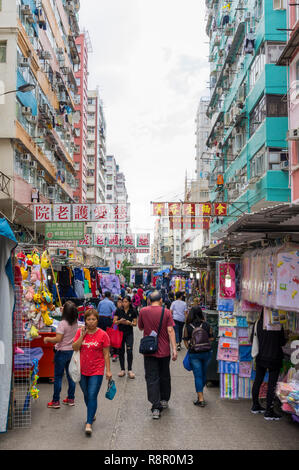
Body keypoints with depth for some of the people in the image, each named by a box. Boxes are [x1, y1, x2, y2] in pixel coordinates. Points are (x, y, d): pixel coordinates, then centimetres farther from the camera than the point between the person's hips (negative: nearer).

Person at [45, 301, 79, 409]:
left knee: (58, 376, 3)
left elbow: (58, 339, -23)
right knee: (70, 375, 14)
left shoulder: (62, 323, -20)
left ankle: (56, 401, 9)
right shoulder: (76, 323, 0)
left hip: (62, 352, -6)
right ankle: (71, 398, 21)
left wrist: (47, 339, -6)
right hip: (72, 351, 6)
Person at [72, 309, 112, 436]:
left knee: (92, 396, -11)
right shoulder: (80, 332, 1)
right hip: (82, 369, 4)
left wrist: (108, 370, -4)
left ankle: (89, 423, -7)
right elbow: (74, 348, -6)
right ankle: (92, 414, 41)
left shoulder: (102, 334, -7)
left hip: (97, 371, -4)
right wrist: (82, 336, -16)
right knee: (86, 395, 18)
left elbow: (106, 354, -2)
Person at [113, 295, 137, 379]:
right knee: (121, 351, 5)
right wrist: (120, 321, -18)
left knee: (129, 351, -9)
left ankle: (129, 370, 0)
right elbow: (114, 322, 1)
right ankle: (122, 370, 16)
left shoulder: (133, 311, 0)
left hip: (129, 334, -1)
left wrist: (129, 323, -17)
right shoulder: (119, 311, 2)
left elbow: (135, 323, 2)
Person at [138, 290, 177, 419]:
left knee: (151, 378, 1)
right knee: (164, 376, 19)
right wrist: (174, 348, -10)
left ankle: (156, 407, -7)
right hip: (164, 350, 1)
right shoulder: (166, 312, -7)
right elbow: (170, 331, -11)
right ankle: (164, 400, 34)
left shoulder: (143, 311, -4)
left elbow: (140, 328, 9)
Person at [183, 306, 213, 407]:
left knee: (198, 375, 2)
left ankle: (201, 399, -1)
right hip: (207, 352, 2)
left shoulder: (187, 327, -7)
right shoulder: (207, 325, -2)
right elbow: (211, 338, 4)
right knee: (204, 374, 18)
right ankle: (200, 393, 34)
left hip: (194, 354, -2)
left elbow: (186, 341, -2)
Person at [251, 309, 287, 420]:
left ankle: (255, 406, 29)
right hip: (274, 358, -5)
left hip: (260, 357, 6)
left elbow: (252, 339, 6)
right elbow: (282, 342, -11)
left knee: (257, 381, 16)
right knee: (272, 384, 2)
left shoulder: (258, 323, -3)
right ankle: (269, 412, 5)